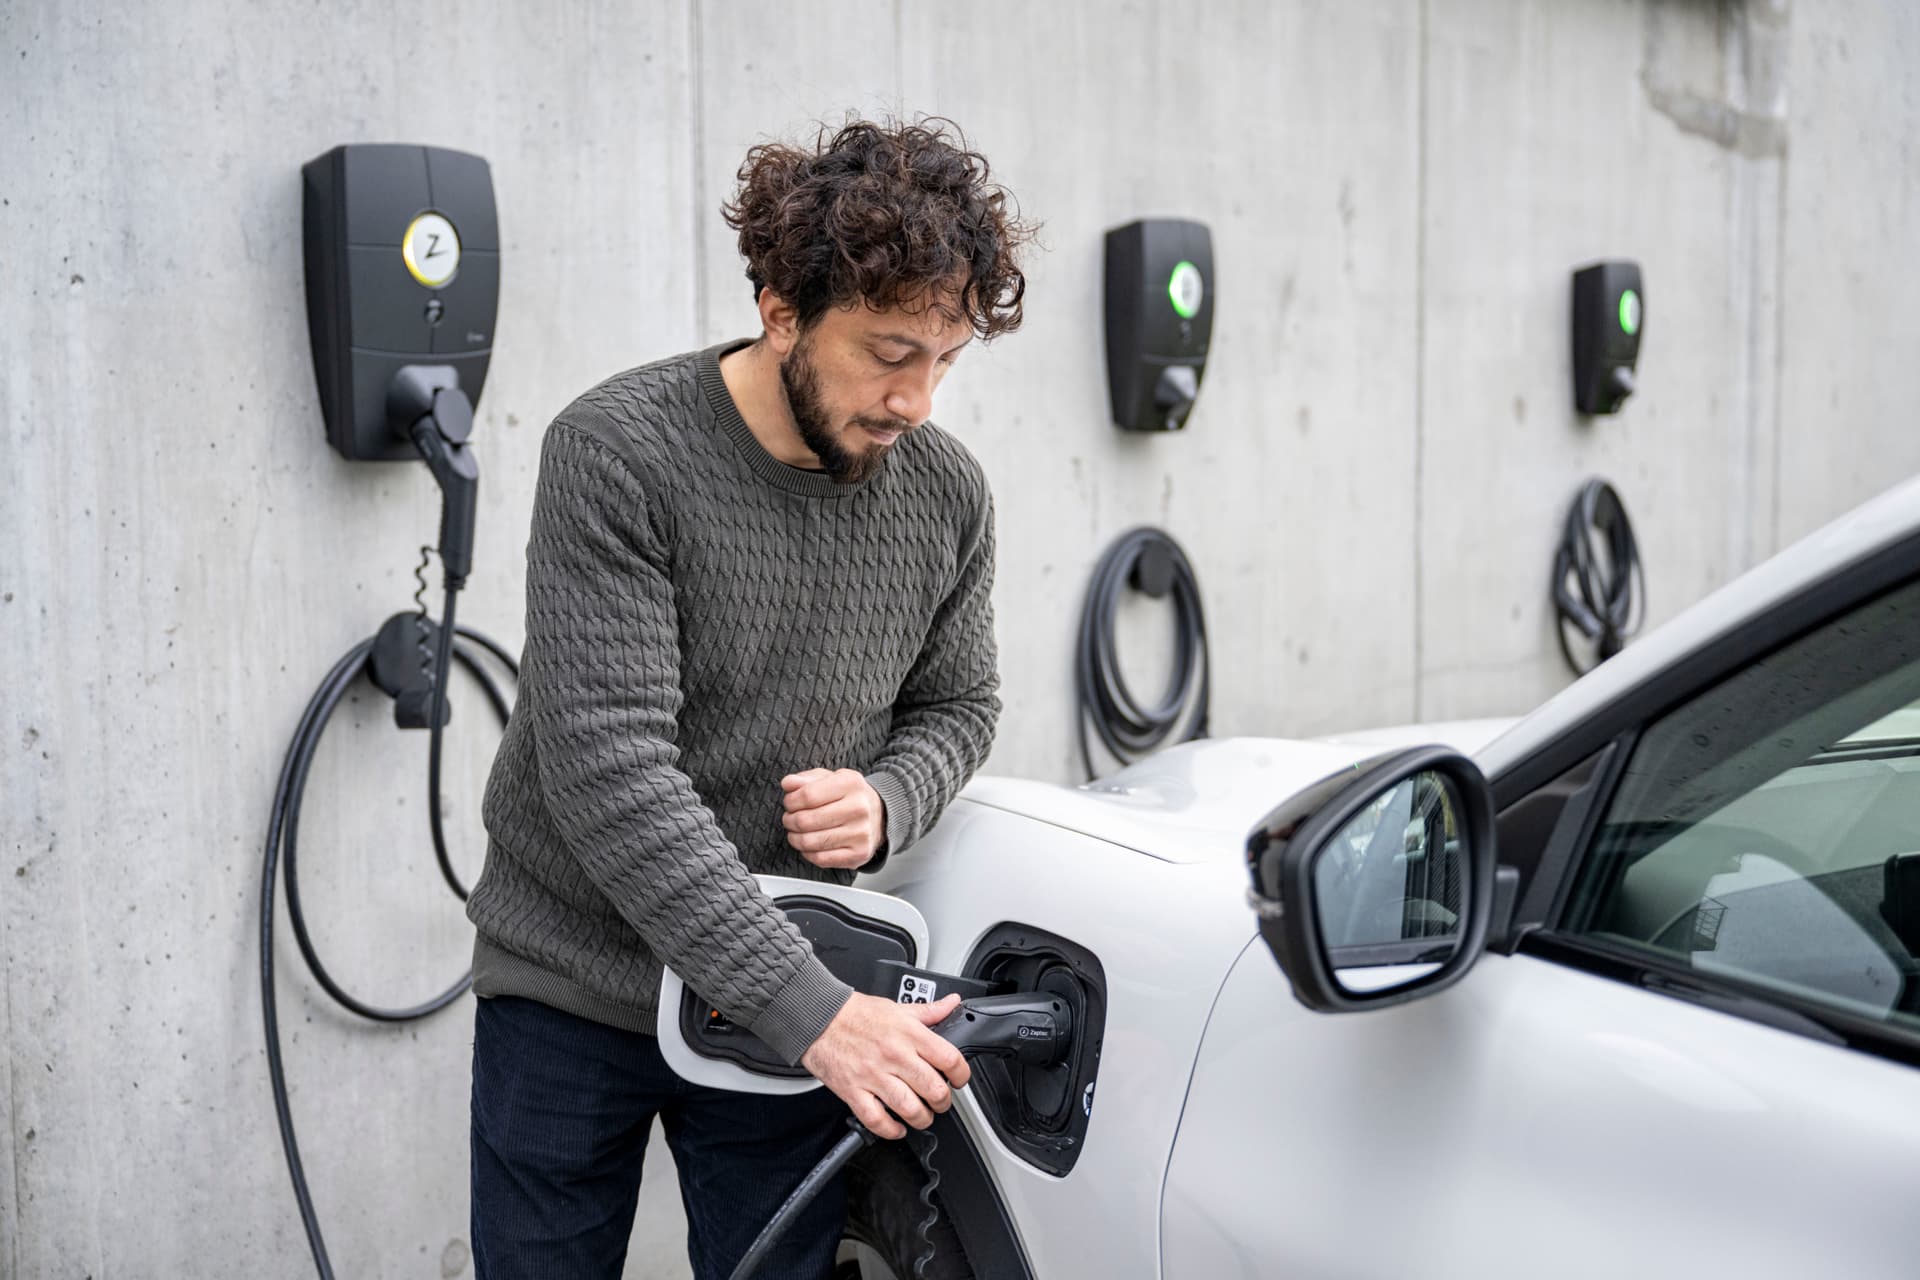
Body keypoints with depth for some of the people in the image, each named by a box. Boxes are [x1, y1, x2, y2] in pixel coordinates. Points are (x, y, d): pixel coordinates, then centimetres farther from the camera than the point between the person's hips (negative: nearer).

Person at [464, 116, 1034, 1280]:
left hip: (789, 1004, 3)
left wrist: (885, 802, -15)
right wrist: (814, 1009, -29)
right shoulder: (617, 455, -21)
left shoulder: (948, 495, -6)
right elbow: (608, 769, -27)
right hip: (573, 990, -3)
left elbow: (959, 705, 10)